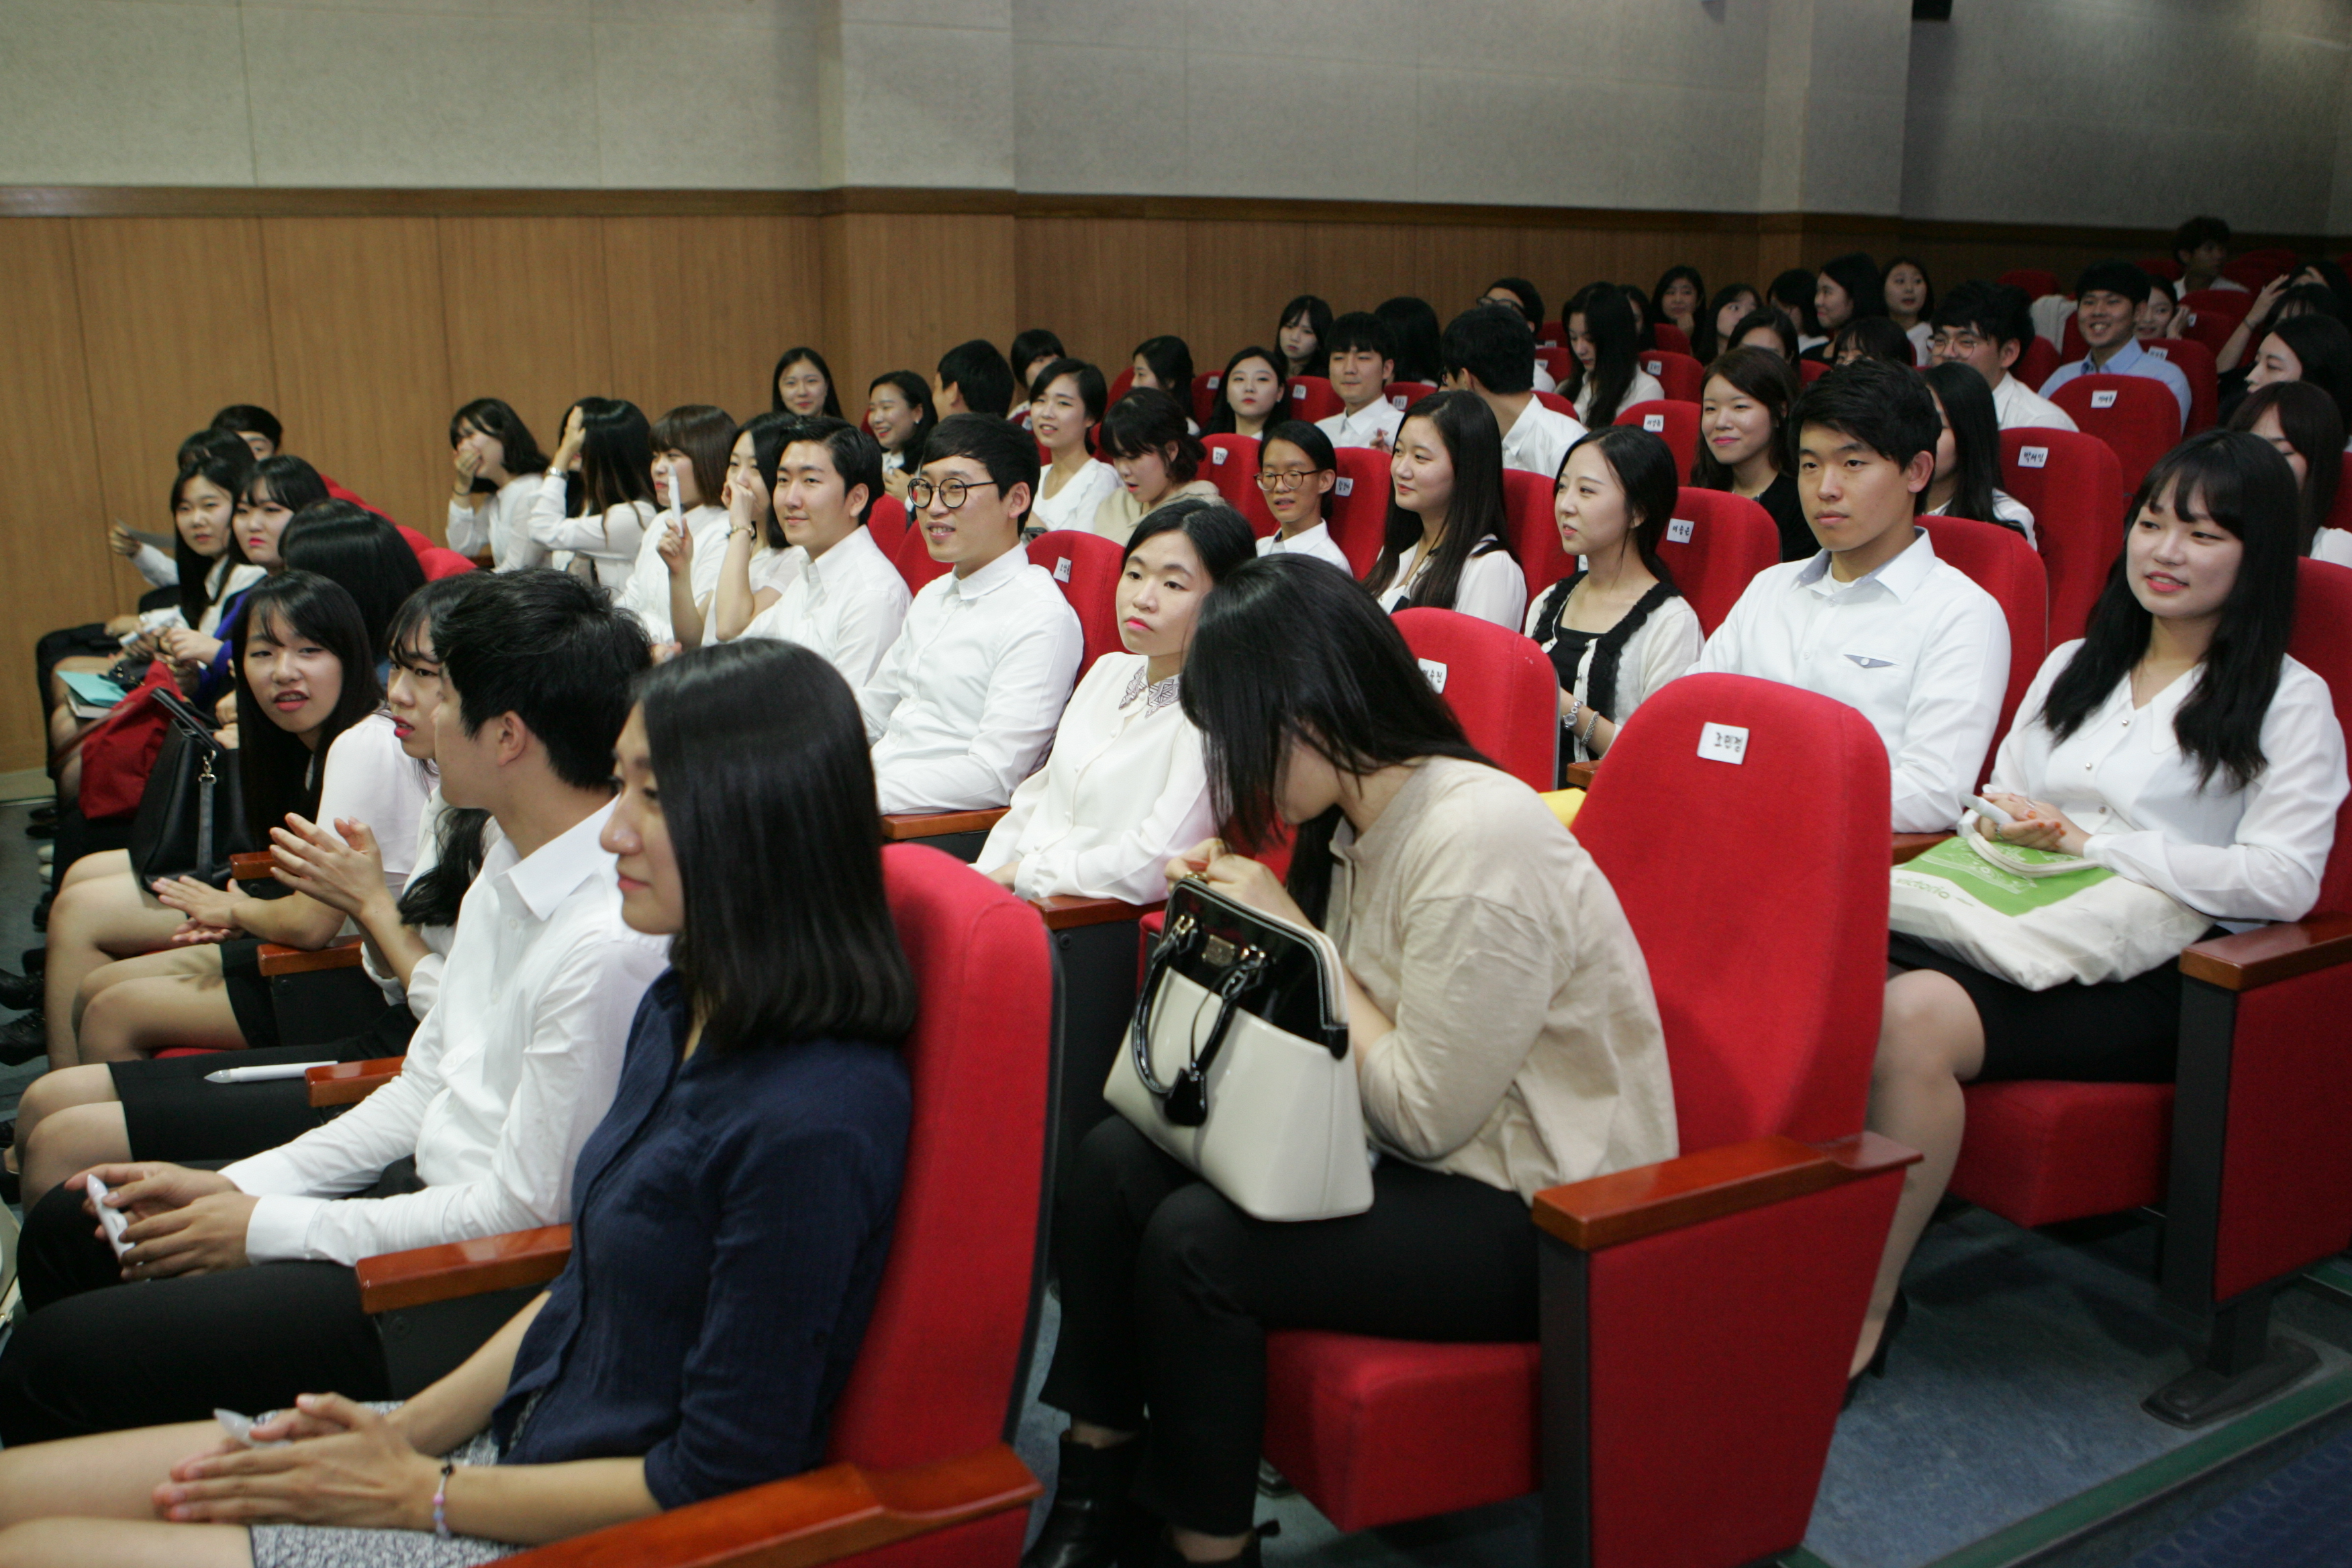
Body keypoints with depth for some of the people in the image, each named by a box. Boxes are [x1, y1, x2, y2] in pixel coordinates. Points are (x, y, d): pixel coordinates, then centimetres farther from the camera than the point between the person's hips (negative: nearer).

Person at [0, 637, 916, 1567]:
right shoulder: (679, 1011, 3)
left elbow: (718, 1477, -20)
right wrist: (407, 1431, 3)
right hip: (515, 1443, 9)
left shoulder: (813, 1122, -27)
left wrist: (422, 1492, -11)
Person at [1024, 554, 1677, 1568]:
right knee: (1112, 1163, -5)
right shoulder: (1359, 821, 5)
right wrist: (1245, 918, -2)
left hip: (1540, 1210, -9)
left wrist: (1295, 935, -17)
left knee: (1194, 1241, -24)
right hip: (1416, 1157, 9)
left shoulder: (1478, 839, -24)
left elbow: (1427, 1115, -22)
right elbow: (1349, 1038, 9)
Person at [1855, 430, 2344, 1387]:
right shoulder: (2071, 665, 25)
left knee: (1913, 1018, -35)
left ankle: (1868, 1306, -24)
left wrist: (2093, 842, -9)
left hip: (2139, 979, -5)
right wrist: (2000, 827, 0)